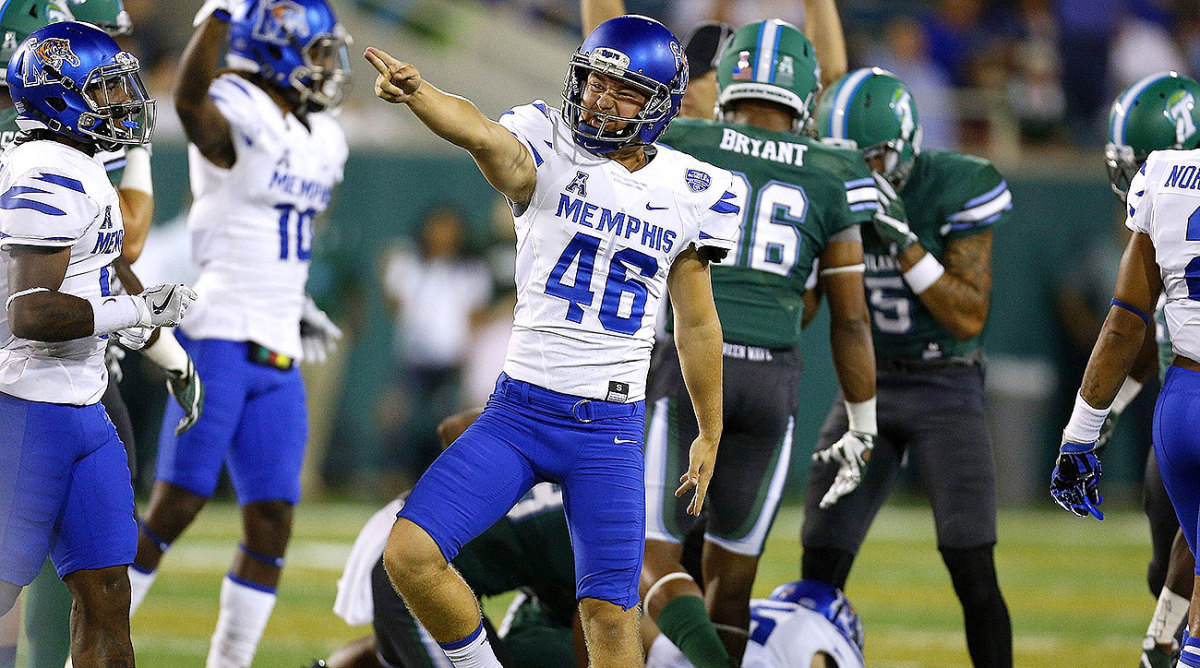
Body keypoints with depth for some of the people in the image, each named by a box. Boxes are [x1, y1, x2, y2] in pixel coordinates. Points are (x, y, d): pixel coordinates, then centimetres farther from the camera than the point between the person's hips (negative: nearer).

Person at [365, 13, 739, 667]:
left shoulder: (690, 193, 4)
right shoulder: (548, 158, -4)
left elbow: (697, 324, 15)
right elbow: (483, 135, -27)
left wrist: (709, 436, 19)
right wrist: (415, 91, -49)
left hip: (610, 429, 0)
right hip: (519, 410, 0)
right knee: (409, 554, -13)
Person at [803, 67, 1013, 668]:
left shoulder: (955, 191, -16)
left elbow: (969, 318, -18)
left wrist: (903, 240, -28)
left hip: (945, 389, -4)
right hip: (866, 386, 4)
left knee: (973, 572, -12)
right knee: (821, 567, -3)